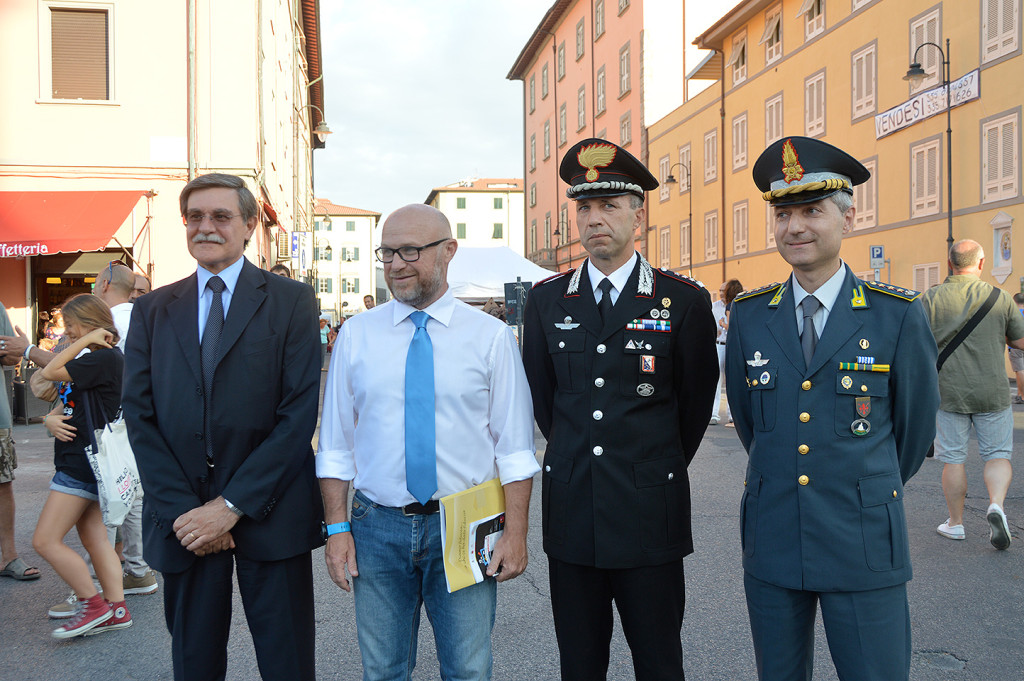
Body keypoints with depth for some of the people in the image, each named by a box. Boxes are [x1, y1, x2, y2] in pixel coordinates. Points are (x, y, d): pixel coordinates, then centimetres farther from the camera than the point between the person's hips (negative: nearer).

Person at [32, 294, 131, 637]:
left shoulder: (106, 357, -15)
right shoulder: (92, 361, 17)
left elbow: (50, 373, -15)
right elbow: (67, 402, 16)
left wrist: (84, 340, -10)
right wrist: (51, 418, -6)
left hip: (84, 463, -10)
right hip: (79, 463, 10)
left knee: (45, 541, -6)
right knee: (95, 540, 10)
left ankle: (94, 604, 2)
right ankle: (116, 609, 13)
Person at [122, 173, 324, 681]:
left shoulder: (292, 301, 0)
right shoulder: (152, 310, 9)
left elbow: (299, 413, -7)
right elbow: (139, 416, 3)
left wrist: (232, 505, -12)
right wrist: (183, 510, -8)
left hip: (269, 512, -2)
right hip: (181, 519, 3)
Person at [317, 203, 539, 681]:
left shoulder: (489, 336, -2)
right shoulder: (356, 334, 3)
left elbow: (514, 446, -2)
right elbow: (336, 443, 5)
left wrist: (515, 532, -8)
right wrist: (337, 528, 0)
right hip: (378, 526, 2)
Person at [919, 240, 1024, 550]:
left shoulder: (930, 299, -5)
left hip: (948, 392, 0)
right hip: (993, 392, 0)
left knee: (953, 458, 8)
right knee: (998, 454, 12)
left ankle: (955, 523, 18)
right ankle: (996, 505, -10)